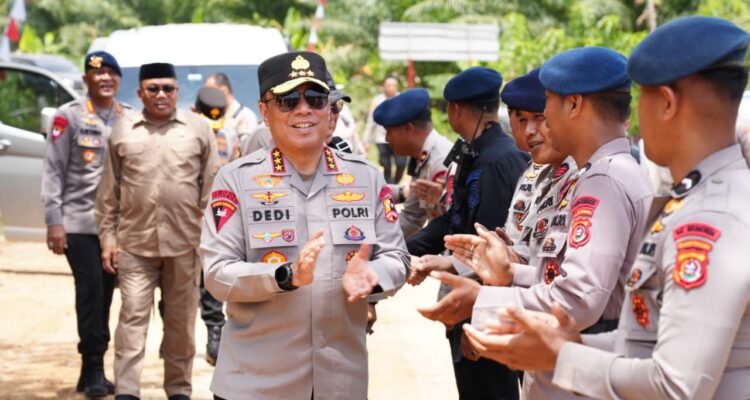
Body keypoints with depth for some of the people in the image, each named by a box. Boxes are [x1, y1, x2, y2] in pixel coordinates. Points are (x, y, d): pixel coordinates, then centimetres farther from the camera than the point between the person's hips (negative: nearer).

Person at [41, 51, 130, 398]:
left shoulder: (130, 118, 10)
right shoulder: (69, 116, -1)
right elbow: (53, 171, -3)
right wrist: (54, 221, -9)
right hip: (79, 222, -4)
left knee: (105, 294, 7)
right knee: (90, 291, -9)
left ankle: (91, 372, 16)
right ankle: (93, 369, 0)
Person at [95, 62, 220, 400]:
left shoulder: (198, 129, 5)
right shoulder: (122, 131, 7)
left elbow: (211, 187, 5)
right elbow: (109, 192, 9)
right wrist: (107, 237, 4)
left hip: (185, 244, 0)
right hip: (135, 244, 0)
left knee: (181, 321, 9)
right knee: (132, 316, -3)